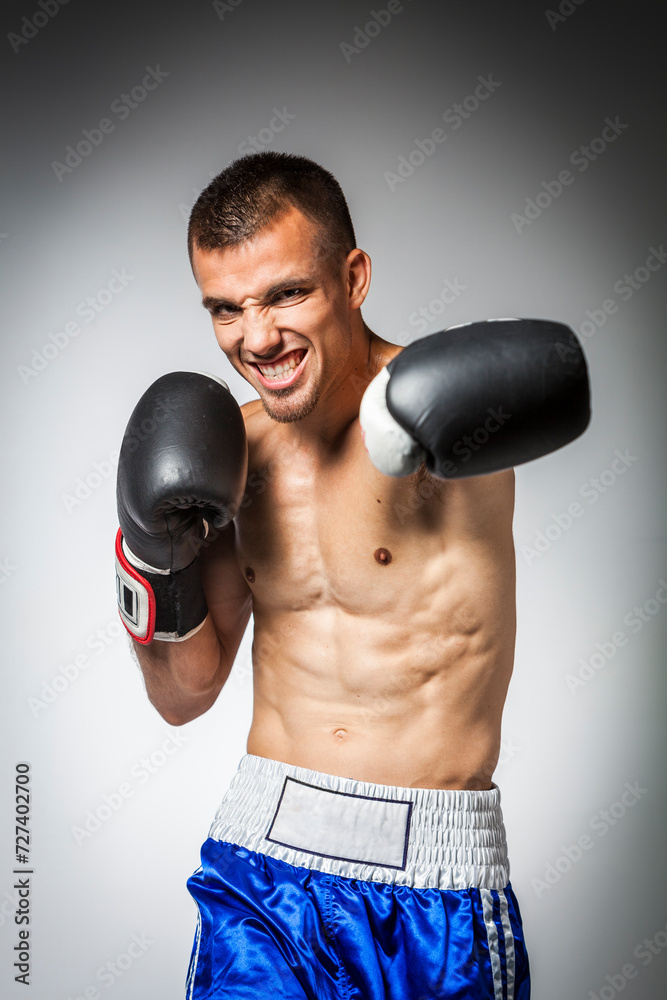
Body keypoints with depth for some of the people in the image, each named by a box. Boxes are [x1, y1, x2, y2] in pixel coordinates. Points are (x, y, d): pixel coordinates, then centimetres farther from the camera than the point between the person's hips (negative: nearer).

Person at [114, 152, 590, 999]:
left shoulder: (424, 404, -12)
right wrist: (155, 556, -8)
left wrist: (400, 421, -53)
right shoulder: (237, 448, 3)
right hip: (262, 855, 3)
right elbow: (185, 696, 8)